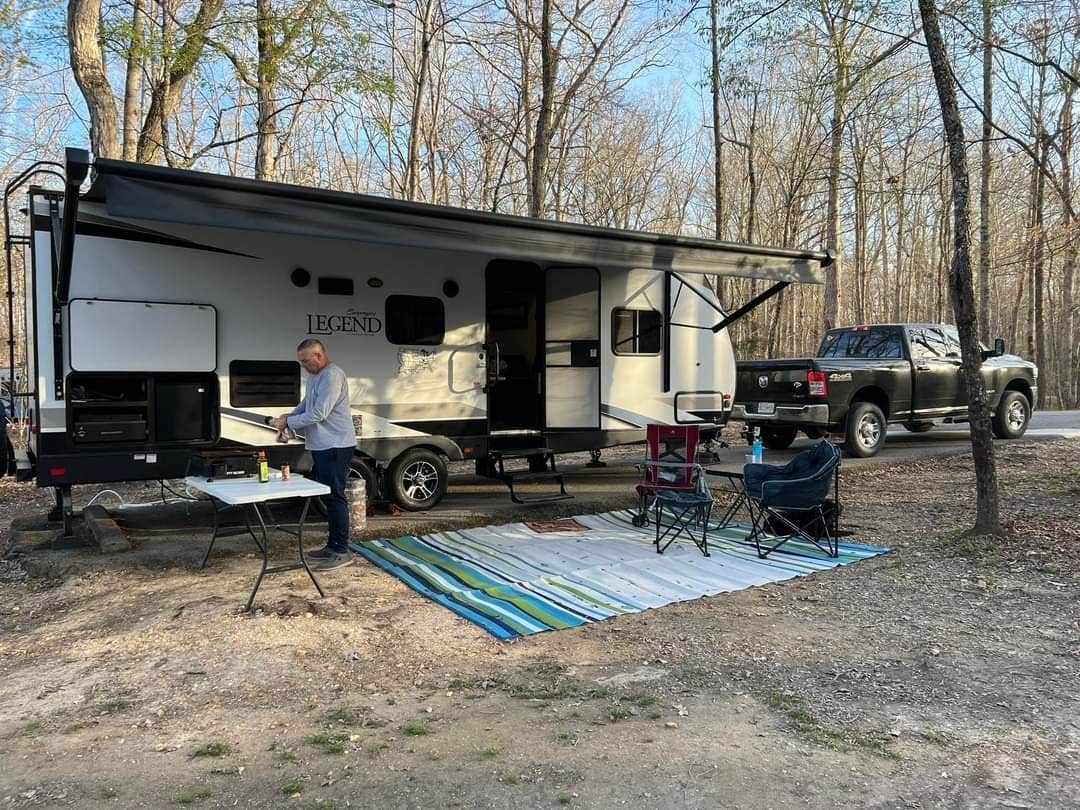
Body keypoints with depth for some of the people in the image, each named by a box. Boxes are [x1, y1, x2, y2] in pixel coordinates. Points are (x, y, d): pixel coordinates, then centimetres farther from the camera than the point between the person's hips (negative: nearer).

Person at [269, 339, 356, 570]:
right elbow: (306, 403, 26)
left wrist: (289, 423, -14)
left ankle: (341, 552, -2)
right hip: (322, 445, 10)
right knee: (328, 495, 15)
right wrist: (290, 415, 7)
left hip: (335, 446, -10)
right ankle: (333, 546, 24)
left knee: (334, 496, -7)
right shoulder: (315, 375, 15)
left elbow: (319, 413, -23)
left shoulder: (332, 376, -18)